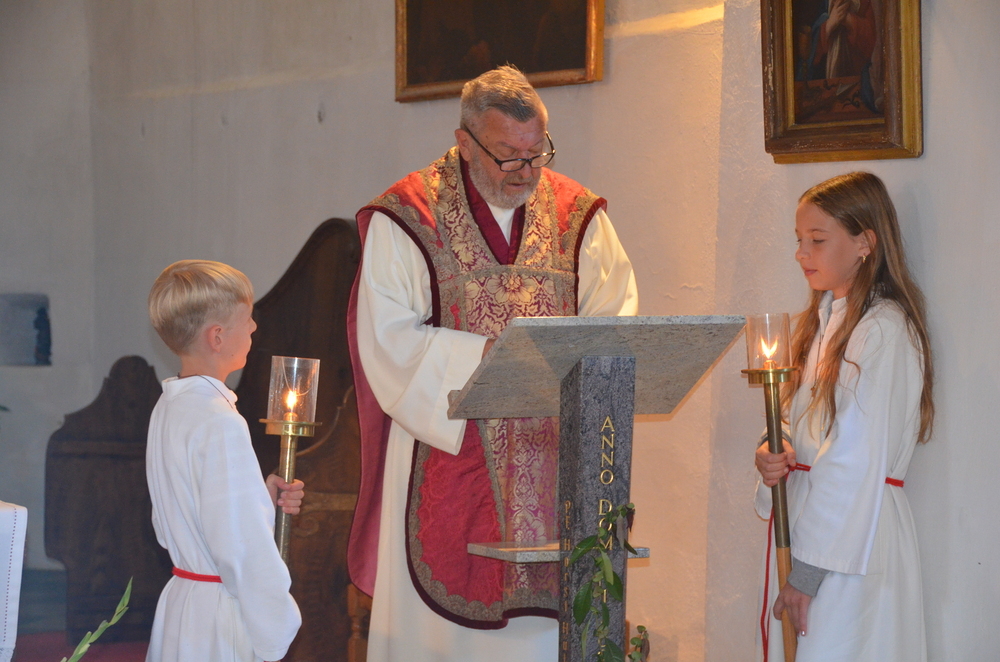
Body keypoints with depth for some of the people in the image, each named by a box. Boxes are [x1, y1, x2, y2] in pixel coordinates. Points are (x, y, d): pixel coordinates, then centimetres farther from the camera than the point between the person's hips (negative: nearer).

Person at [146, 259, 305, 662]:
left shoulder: (168, 407, 8)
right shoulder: (221, 423, -20)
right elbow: (243, 547, -23)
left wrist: (262, 497, 7)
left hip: (181, 595, 9)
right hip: (222, 615, -9)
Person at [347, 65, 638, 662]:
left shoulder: (577, 214, 7)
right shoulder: (405, 218, -3)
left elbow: (618, 318, 4)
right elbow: (389, 339, -9)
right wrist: (488, 355, -20)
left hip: (552, 458, 3)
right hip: (446, 451, -3)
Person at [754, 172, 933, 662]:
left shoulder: (883, 331, -14)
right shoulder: (821, 322, 14)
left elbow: (857, 460, -19)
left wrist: (808, 571, -20)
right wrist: (769, 455, -5)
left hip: (852, 538, -8)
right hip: (802, 510, 8)